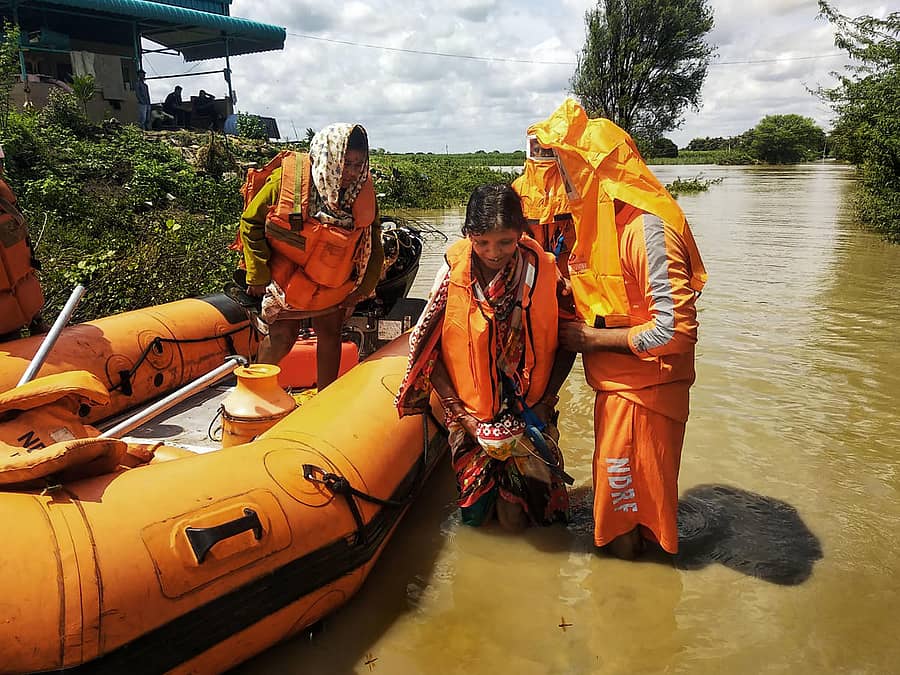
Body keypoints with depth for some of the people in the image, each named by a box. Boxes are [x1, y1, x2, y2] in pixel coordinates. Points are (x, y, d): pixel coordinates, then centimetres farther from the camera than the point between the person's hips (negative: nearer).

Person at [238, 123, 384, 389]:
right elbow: (251, 221, -12)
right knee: (282, 336, -4)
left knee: (330, 334, 9)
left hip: (334, 282, 3)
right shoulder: (286, 179, -24)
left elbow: (373, 244, 0)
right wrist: (258, 276, -13)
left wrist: (363, 287, -3)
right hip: (285, 276, -3)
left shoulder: (364, 190, -14)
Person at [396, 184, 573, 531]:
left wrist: (545, 402, -8)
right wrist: (460, 412, -11)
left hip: (530, 418, 1)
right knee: (479, 514, 10)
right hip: (472, 419, 0)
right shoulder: (454, 273, -13)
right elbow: (426, 349, -7)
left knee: (516, 519, 8)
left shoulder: (543, 271, -11)